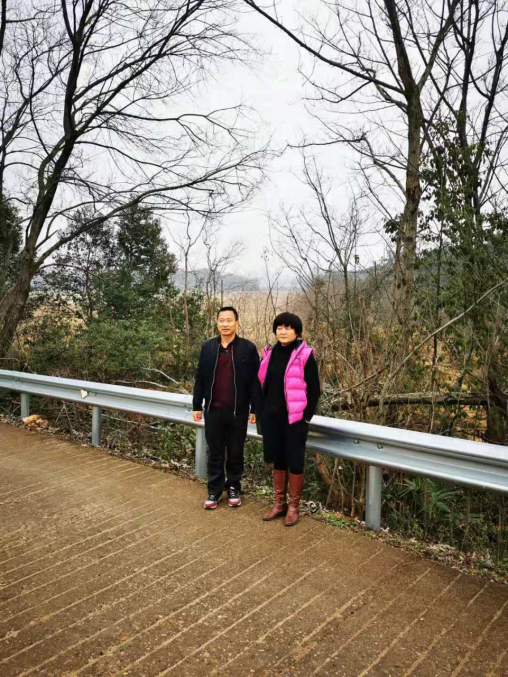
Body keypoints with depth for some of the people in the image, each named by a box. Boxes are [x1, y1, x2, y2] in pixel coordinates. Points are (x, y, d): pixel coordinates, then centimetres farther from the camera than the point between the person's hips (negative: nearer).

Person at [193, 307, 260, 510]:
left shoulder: (248, 348, -4)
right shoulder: (207, 347, 4)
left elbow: (255, 381, -3)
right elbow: (200, 378, 7)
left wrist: (255, 409, -5)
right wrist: (196, 406, 6)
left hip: (238, 411, -2)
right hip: (213, 410, 2)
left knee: (235, 452, 11)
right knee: (215, 452, 10)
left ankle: (233, 488, 27)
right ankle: (214, 490, 23)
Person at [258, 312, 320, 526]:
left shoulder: (304, 355, -9)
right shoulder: (270, 353, 6)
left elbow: (314, 390, -7)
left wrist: (306, 416, -10)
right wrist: (264, 411, 11)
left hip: (294, 417, -5)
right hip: (272, 416, 5)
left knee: (294, 461, 5)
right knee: (278, 460, 14)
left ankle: (294, 506, 19)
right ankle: (280, 503, 27)